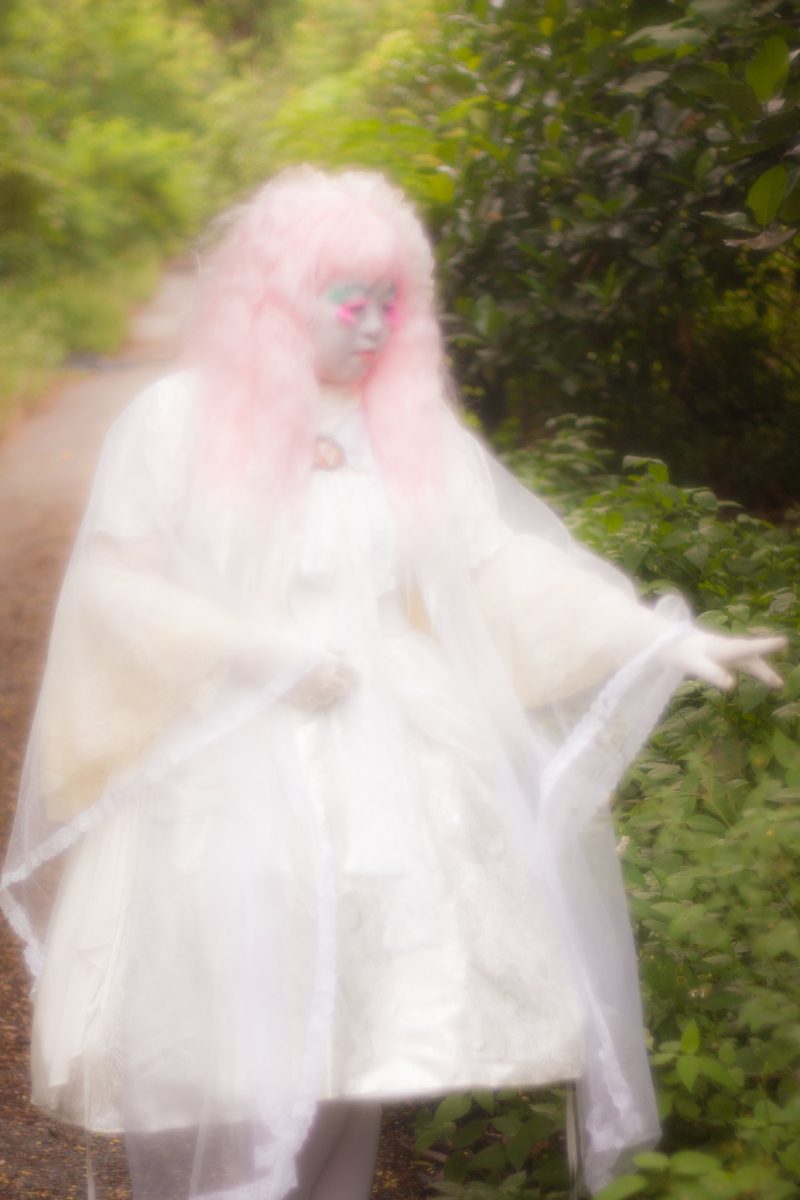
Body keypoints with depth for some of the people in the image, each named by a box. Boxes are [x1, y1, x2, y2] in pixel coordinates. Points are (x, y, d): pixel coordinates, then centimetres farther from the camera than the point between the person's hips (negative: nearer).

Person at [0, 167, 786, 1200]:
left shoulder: (416, 431, 10)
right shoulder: (180, 419, -1)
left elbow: (505, 568, 5)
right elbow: (113, 582, -4)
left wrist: (664, 639, -5)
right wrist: (259, 650, -14)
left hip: (378, 783, 4)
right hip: (222, 781, -3)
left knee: (341, 1040, 3)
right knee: (212, 1062, -6)